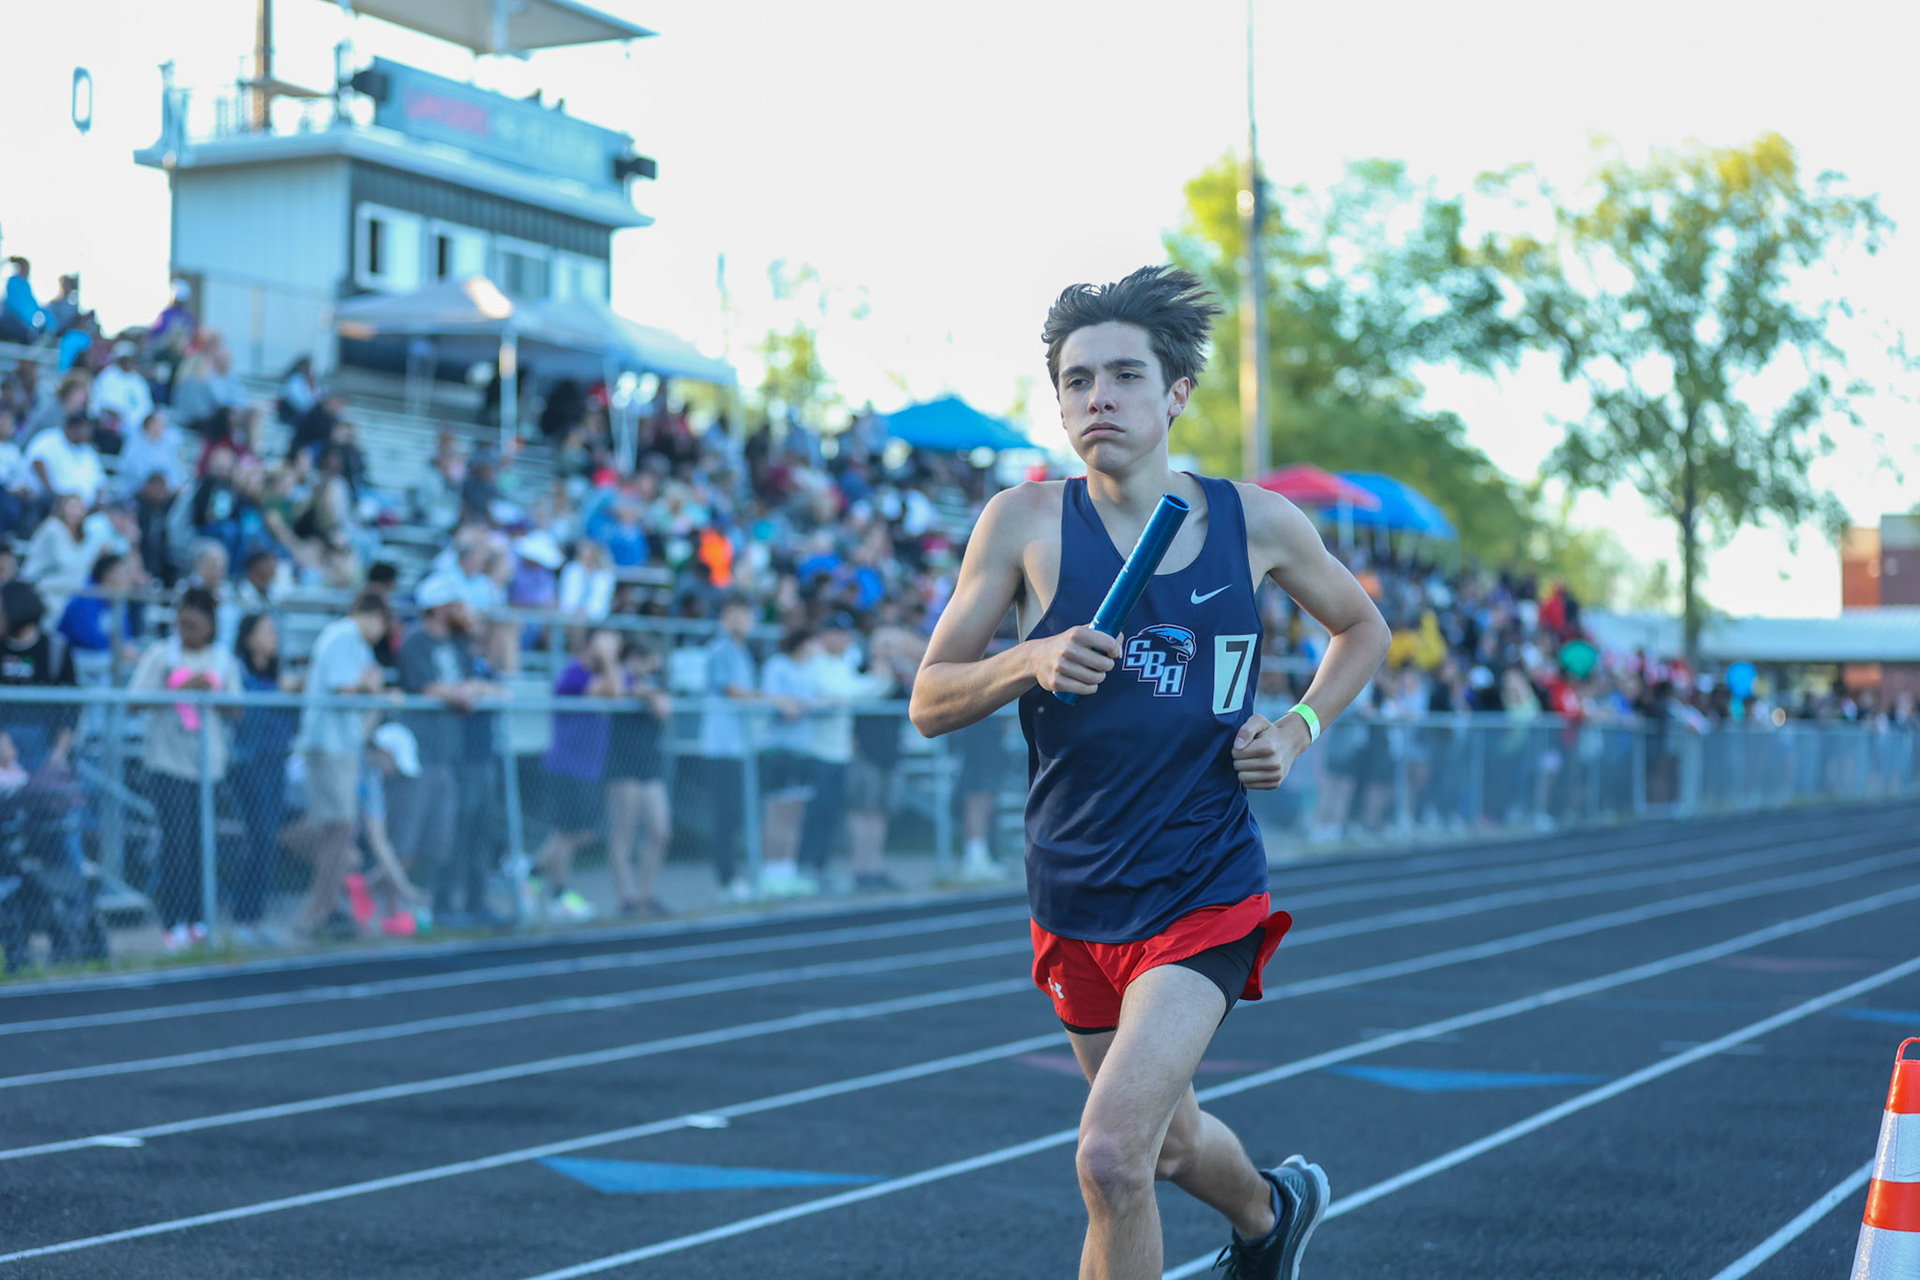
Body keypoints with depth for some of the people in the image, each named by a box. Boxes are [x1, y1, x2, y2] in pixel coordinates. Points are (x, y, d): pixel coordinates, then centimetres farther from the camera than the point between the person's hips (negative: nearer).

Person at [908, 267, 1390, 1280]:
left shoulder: (1256, 522, -4)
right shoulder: (1026, 522, -7)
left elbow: (1362, 629, 16)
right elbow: (928, 702, -4)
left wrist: (1298, 729, -1)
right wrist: (1031, 661, -23)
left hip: (1205, 898, -2)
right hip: (1073, 901, 2)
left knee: (1112, 1157, -19)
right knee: (1169, 1142, 22)